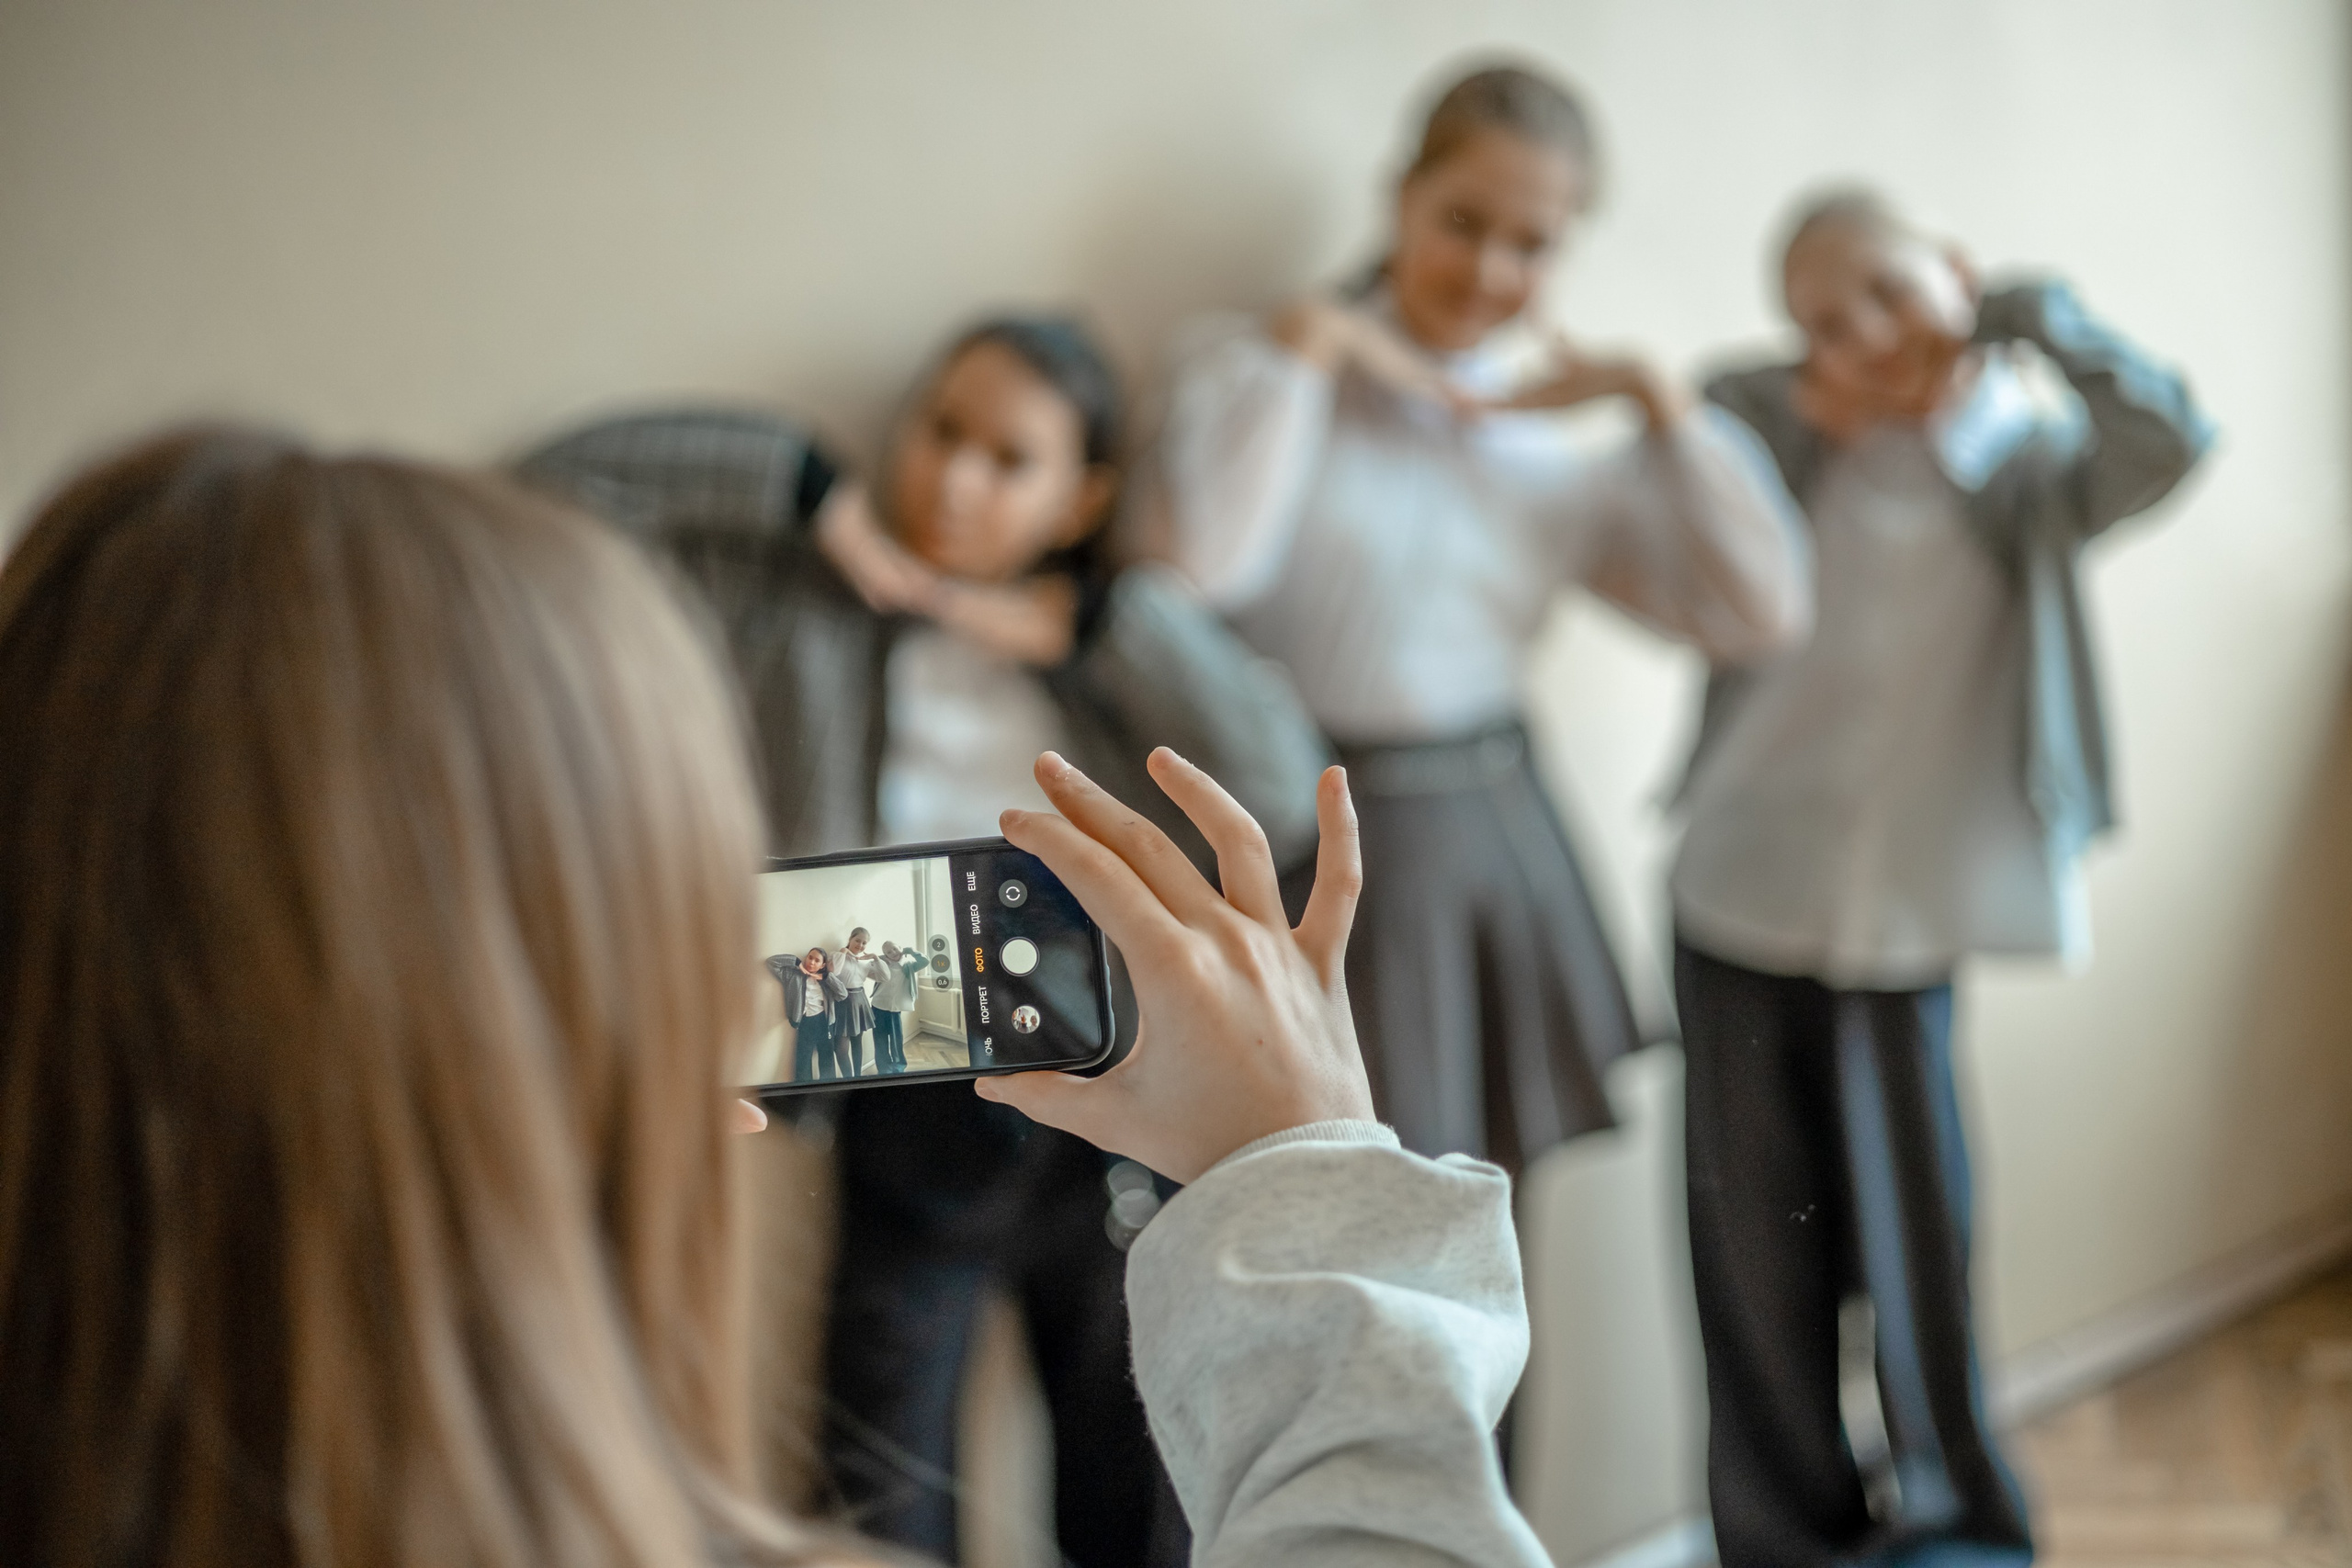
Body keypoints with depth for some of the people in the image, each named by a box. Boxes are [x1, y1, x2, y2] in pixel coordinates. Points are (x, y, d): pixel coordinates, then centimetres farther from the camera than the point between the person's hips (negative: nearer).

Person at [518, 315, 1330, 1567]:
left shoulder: (1119, 648, 7)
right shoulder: (789, 596, 1)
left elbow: (1279, 798, -7)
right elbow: (563, 488, -4)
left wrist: (1095, 624, -8)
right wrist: (813, 491, -5)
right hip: (910, 1125, -1)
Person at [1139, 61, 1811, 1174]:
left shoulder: (1556, 445, 9)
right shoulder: (1255, 362, -1)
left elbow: (1762, 612, 3)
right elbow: (1196, 565, -22)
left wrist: (1653, 397, -1)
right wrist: (1306, 345, -14)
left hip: (1499, 845, 4)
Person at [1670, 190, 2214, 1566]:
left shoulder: (2034, 464, -1)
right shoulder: (1774, 424, 2)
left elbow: (2166, 437, -18)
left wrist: (2014, 311, -12)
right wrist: (1793, 424, -10)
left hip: (1902, 934, -1)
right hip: (1739, 903, 1)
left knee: (1911, 1254, 4)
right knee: (1757, 1250, 7)